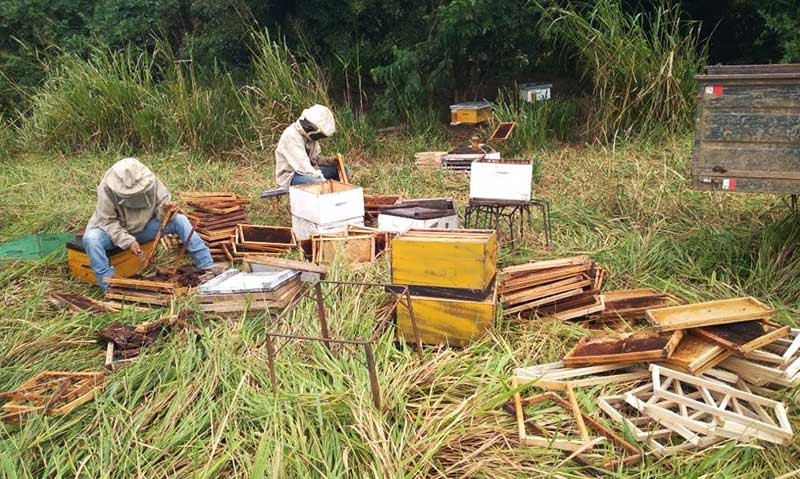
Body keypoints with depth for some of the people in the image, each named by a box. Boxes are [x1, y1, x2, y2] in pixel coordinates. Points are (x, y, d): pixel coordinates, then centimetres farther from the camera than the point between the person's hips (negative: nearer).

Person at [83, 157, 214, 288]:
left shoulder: (150, 181, -19)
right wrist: (128, 241, -30)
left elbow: (161, 203, -11)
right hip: (116, 231, -2)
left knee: (180, 220, -16)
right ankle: (108, 285, -26)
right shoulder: (107, 189, -26)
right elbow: (108, 222, -20)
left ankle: (207, 266, -13)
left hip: (144, 228, 2)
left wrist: (165, 210, -36)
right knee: (91, 238, -34)